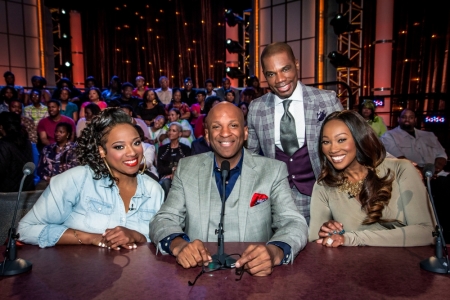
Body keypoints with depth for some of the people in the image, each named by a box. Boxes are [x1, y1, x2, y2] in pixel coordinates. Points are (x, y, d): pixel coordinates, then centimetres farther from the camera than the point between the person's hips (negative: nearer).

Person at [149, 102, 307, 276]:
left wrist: (275, 252, -29)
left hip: (252, 273, -1)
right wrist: (178, 244, -23)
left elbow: (294, 223, -7)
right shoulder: (186, 168, 4)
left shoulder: (273, 171, -1)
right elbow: (163, 220, 1)